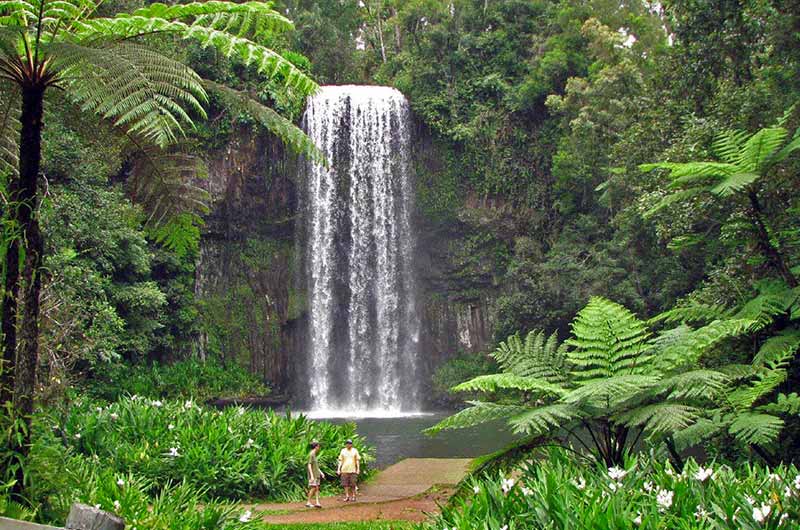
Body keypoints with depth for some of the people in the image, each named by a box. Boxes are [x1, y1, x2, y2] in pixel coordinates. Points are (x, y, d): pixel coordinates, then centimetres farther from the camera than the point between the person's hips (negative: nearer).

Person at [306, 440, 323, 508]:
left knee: (317, 488, 3)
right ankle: (308, 502, -2)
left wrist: (320, 472, 20)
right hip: (313, 475, -9)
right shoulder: (311, 455, -12)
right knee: (313, 488, -9)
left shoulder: (314, 455, 15)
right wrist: (312, 476, -23)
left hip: (317, 475, 9)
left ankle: (317, 502, 0)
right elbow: (309, 465, -18)